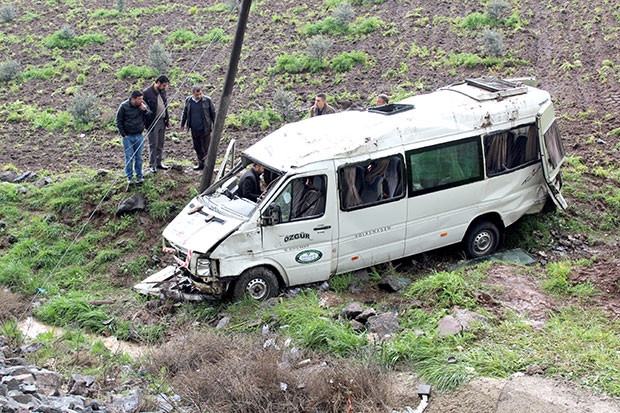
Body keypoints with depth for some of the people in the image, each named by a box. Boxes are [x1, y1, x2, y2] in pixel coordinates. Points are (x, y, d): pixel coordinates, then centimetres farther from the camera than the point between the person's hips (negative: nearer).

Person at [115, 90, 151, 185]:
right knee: (129, 157, 1)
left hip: (139, 136, 3)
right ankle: (129, 177, 10)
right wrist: (123, 134, -6)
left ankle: (139, 176, 18)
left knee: (138, 157, 8)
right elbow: (119, 122, -3)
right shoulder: (124, 106, -10)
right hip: (128, 136, -3)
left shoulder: (143, 105, -1)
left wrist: (145, 110, -15)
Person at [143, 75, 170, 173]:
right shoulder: (147, 92, -14)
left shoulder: (162, 91, 7)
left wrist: (167, 120, 16)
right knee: (153, 144, 1)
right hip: (152, 123, -7)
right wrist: (144, 123, -16)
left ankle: (159, 163, 24)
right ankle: (152, 165, 9)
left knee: (160, 144, 13)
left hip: (162, 122, 7)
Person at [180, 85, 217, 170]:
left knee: (205, 147, -2)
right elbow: (185, 113, 16)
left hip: (205, 129, -4)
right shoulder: (188, 100, 2)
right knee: (197, 147, 11)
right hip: (194, 129, 4)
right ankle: (201, 164, 24)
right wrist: (182, 125, 20)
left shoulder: (207, 100, -8)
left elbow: (213, 113, 0)